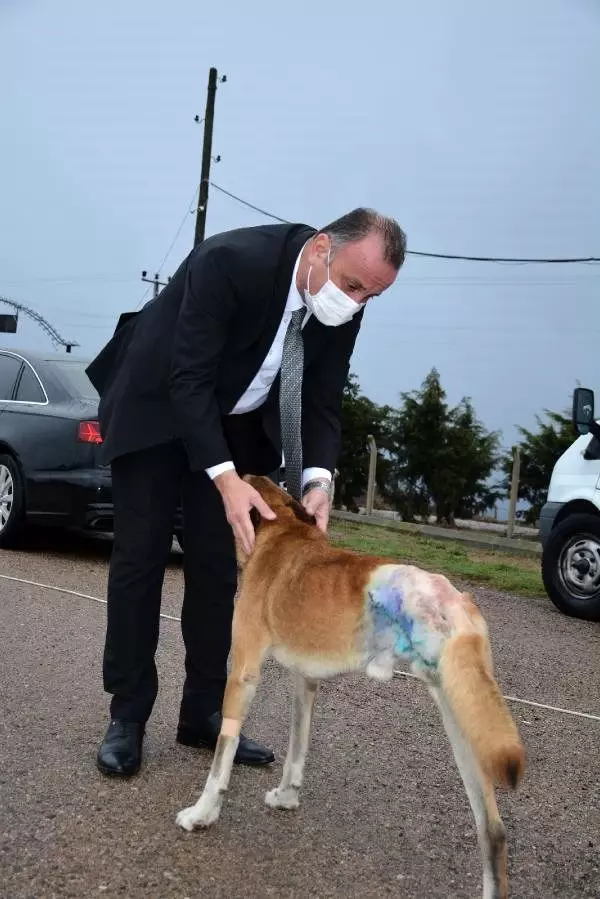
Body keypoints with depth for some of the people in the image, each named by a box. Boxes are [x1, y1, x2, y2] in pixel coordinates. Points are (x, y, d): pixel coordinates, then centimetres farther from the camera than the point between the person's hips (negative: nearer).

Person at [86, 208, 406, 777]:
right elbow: (188, 380, -32)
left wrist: (317, 478, -27)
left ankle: (204, 712, 14)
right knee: (140, 557, -3)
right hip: (157, 407, -5)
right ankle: (127, 715, 7)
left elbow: (323, 403, -9)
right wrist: (225, 479, -40)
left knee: (217, 566, 3)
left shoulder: (343, 305, -15)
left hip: (237, 425, 5)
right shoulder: (230, 260, -33)